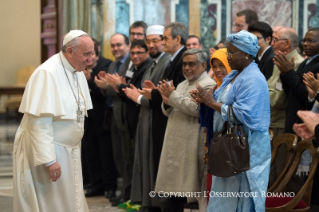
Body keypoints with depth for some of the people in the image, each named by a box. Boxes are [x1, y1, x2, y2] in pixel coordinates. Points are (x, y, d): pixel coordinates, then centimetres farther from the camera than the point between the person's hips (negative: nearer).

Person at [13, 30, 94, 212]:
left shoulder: (77, 72, 3)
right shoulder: (47, 73, -21)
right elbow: (39, 121, -23)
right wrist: (48, 159, -24)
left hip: (69, 150, 8)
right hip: (46, 149, -8)